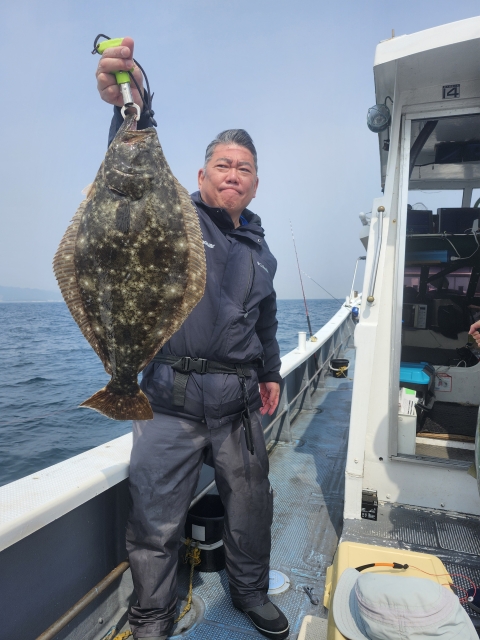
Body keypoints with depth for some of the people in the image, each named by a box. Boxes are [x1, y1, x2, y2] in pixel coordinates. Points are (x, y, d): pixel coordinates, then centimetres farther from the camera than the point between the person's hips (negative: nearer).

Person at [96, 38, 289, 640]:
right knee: (155, 522, 6)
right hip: (171, 401, -4)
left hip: (239, 404, 5)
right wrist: (131, 111, -41)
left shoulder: (259, 248, 14)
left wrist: (271, 371, 17)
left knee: (251, 507, 18)